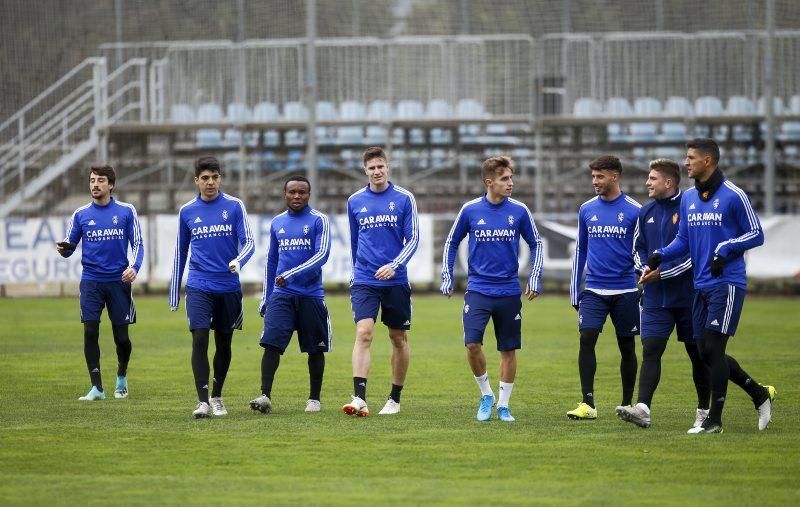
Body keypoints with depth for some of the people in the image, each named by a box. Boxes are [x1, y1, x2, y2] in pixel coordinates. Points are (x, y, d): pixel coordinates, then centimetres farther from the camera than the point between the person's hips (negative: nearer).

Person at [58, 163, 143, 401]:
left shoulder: (126, 211, 2)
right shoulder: (81, 214, 6)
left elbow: (137, 244, 3)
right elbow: (70, 246, 7)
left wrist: (134, 267, -15)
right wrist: (63, 249, -16)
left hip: (119, 281, -1)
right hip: (91, 281, 1)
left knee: (121, 336, 3)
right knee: (90, 332, -9)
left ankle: (121, 377, 30)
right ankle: (97, 388, -3)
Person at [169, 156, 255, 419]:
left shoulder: (234, 206, 1)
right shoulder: (187, 211, 6)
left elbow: (248, 242, -3)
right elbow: (180, 252, 15)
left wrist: (238, 260, -26)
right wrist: (174, 294, 15)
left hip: (228, 286, 0)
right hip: (199, 286, 0)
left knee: (224, 343, 9)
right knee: (199, 339, -13)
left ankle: (217, 397, 25)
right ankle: (203, 401, -16)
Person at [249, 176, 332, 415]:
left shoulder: (318, 221, -1)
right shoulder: (277, 223, 13)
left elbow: (322, 255, -13)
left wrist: (292, 274, -22)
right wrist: (265, 298, 18)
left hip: (311, 294, -3)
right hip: (281, 295, 3)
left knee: (315, 349, 5)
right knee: (271, 343, -12)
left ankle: (314, 399, 16)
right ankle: (265, 396, -17)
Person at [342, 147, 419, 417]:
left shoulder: (404, 199, -1)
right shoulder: (355, 201, 7)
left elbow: (413, 239, -3)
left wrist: (394, 265, -17)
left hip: (395, 280, 0)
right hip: (364, 280, 0)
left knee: (399, 338, 8)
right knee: (363, 333, -15)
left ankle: (395, 399, 20)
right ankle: (359, 399, -23)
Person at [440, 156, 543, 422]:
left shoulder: (519, 211, 0)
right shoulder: (470, 210, -2)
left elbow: (536, 244, 11)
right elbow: (452, 243, 11)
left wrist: (534, 279, 3)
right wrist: (447, 277, 8)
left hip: (509, 293, 1)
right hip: (478, 289, -1)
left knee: (508, 350, 5)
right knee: (472, 344, -15)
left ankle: (503, 405, 18)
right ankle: (486, 394, 7)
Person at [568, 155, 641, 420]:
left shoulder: (634, 211, -3)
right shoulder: (586, 210, 8)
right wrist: (575, 291, 13)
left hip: (625, 291, -2)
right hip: (593, 290, 2)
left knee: (627, 347, 7)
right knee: (586, 339, -14)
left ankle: (627, 404, 19)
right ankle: (588, 404, -16)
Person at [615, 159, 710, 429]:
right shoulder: (646, 212, 9)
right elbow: (638, 248, 19)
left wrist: (663, 272, -15)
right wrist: (646, 268, -3)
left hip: (689, 296, -4)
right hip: (655, 296, 4)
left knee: (697, 353, 6)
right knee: (651, 349, -9)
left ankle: (704, 411, 19)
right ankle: (642, 408, -19)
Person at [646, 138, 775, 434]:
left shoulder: (733, 196, -8)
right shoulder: (688, 198, 12)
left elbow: (756, 234, -5)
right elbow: (683, 240, 16)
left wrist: (725, 249, -18)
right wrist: (659, 257, -1)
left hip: (727, 284, -8)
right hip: (701, 285, 8)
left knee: (713, 348, -11)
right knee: (706, 353, 7)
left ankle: (714, 420, -5)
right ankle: (760, 395, 24)